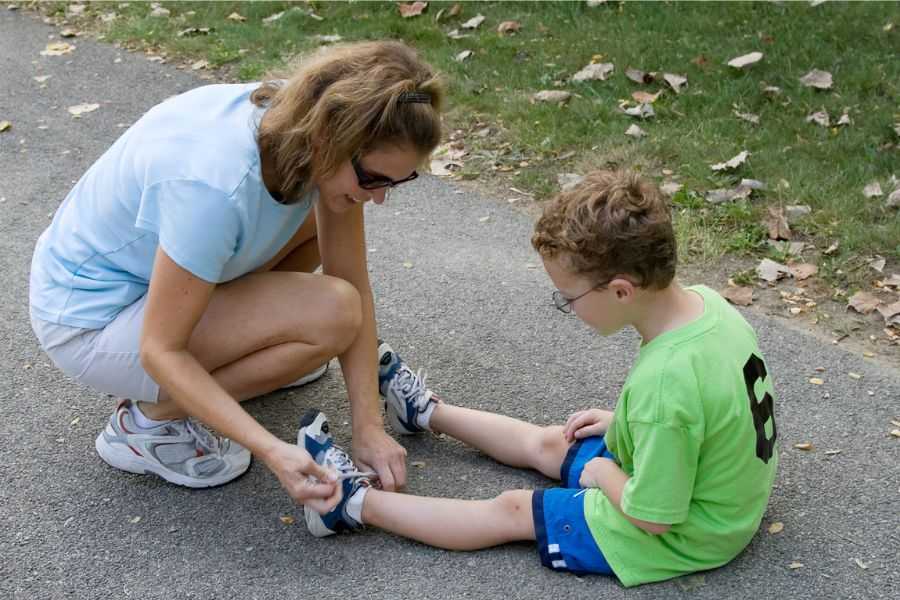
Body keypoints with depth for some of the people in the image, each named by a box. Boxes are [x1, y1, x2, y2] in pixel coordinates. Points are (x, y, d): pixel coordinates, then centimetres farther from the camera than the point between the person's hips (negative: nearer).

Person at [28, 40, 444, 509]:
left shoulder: (318, 126, -15)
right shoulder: (216, 186, -38)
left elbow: (353, 280, -8)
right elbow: (160, 350, -27)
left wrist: (369, 428, -11)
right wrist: (272, 451, -34)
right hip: (91, 320, -7)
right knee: (331, 313, -21)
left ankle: (247, 347, 18)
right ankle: (149, 421, -6)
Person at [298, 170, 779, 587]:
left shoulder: (664, 383, -39)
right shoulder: (704, 301, -12)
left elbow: (652, 516, -30)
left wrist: (603, 472, -12)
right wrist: (623, 420, 6)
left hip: (683, 537, -8)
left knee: (513, 511, 1)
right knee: (545, 443, 21)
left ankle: (357, 503, 14)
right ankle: (428, 412, 41)